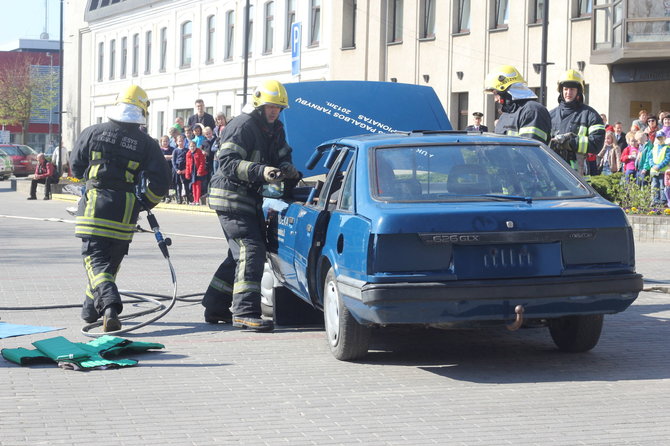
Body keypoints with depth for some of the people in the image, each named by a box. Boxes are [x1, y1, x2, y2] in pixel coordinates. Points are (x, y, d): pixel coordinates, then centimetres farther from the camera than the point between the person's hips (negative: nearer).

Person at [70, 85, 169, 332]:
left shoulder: (93, 133, -2)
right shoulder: (147, 144, -3)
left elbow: (76, 167, 9)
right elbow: (159, 184, -6)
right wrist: (143, 204, 12)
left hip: (94, 207, -1)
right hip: (125, 212, 1)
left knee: (95, 258, -1)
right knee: (111, 261, 17)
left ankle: (109, 305, -24)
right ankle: (91, 309, 29)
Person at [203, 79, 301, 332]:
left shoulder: (275, 130, 13)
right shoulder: (242, 126, -16)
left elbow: (282, 157, 18)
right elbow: (227, 162, -25)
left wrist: (287, 169, -7)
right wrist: (261, 171, -36)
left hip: (250, 199, 10)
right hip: (231, 197, -10)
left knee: (240, 254, 15)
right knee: (251, 250, -17)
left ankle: (215, 307, 25)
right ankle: (245, 312, -19)